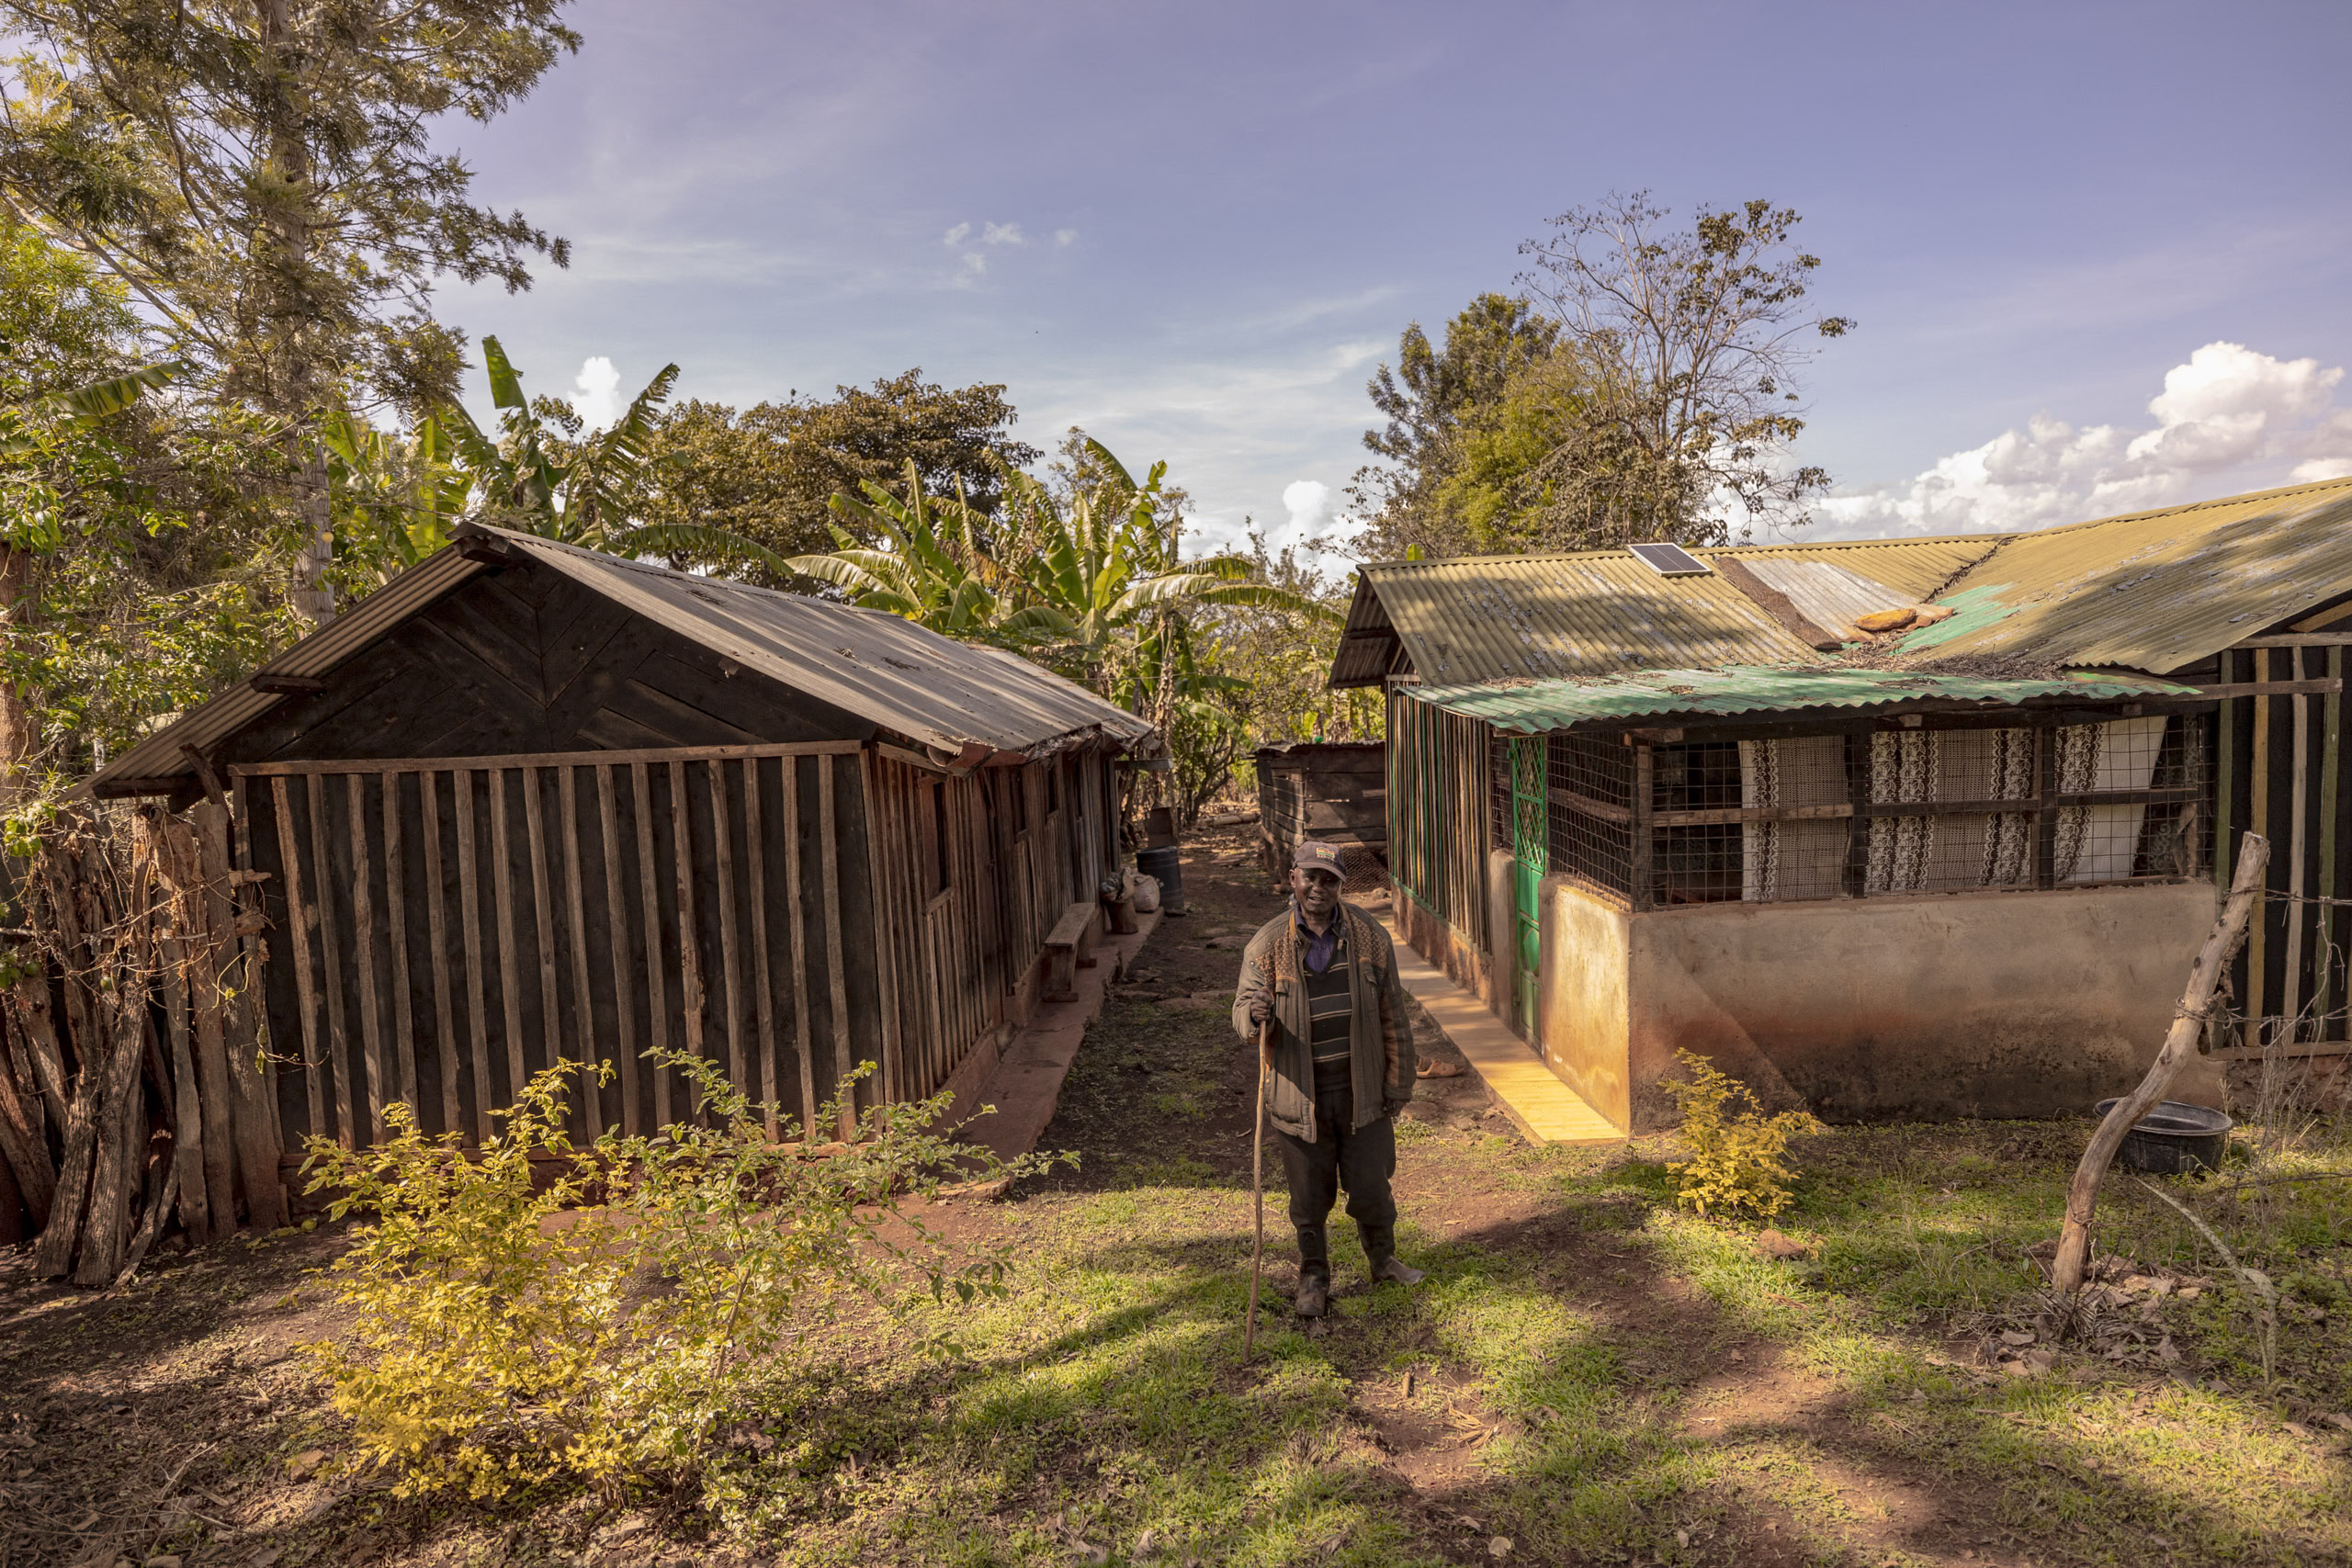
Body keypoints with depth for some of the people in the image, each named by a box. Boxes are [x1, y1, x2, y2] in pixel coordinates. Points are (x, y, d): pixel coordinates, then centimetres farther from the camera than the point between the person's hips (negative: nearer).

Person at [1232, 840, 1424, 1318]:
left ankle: (1383, 1259, 40)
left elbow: (1392, 1014, 4)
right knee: (1309, 1194, 12)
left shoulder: (1369, 935, -2)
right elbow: (1242, 1009, -6)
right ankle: (1314, 1277, 34)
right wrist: (1254, 1013, -31)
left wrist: (1397, 1081, 4)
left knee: (1371, 1186, 12)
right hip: (1301, 1092, -1)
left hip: (1361, 1088, 1)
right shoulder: (1269, 943, -6)